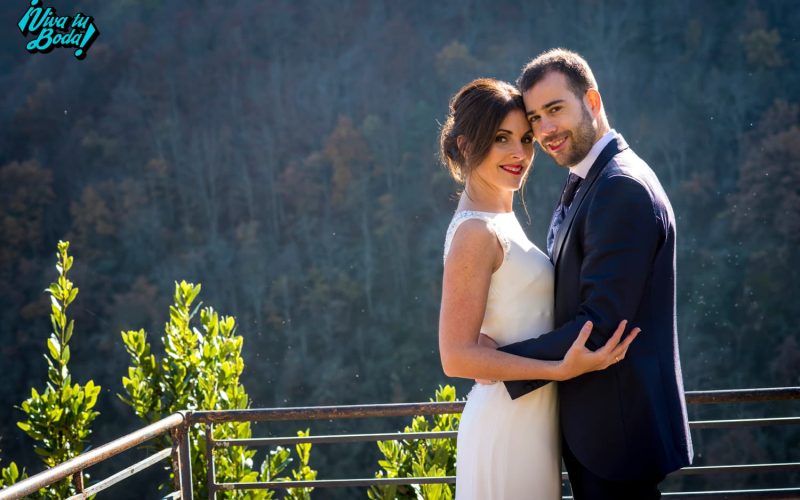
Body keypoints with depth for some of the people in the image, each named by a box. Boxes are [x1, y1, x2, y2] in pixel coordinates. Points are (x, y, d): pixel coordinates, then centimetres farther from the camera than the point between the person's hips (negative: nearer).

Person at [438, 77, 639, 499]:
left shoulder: (501, 221, 11)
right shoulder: (477, 232, -17)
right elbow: (457, 356, -22)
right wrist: (562, 369, -27)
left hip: (531, 421, 9)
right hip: (510, 425, -9)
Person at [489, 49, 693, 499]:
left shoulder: (623, 188, -19)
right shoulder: (588, 184, 12)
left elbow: (601, 324, -23)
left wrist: (501, 361, -17)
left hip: (618, 428, -9)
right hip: (590, 421, 10)